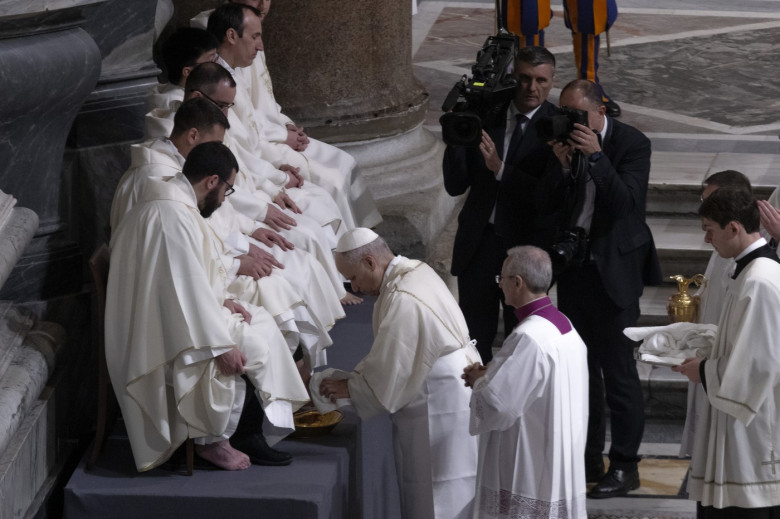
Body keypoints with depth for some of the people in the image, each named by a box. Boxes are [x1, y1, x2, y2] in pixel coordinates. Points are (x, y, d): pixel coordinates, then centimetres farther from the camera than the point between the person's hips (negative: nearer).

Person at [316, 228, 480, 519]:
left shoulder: (402, 300, -25)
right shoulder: (414, 270, 7)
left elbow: (388, 372, -21)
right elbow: (393, 353, 15)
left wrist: (348, 386, -6)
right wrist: (355, 375, 6)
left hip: (440, 404, -10)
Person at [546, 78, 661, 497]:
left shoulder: (632, 144, -11)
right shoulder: (564, 140, 3)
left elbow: (627, 202, -21)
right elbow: (550, 204, 2)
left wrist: (595, 156, -25)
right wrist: (561, 166, -14)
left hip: (613, 270, -6)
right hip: (573, 267, 6)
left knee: (618, 371, -4)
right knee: (580, 367, 14)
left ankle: (624, 466, 4)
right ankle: (588, 458, 26)